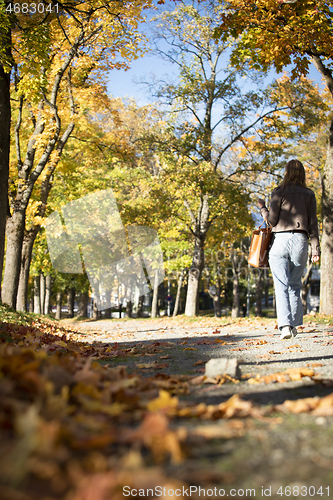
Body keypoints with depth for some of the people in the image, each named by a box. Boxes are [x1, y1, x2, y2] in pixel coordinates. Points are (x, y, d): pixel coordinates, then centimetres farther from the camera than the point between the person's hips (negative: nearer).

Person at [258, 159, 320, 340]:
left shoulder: (279, 192, 1)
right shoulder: (309, 194, 9)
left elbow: (272, 220, -2)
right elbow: (312, 224, 6)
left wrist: (262, 207, 16)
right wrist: (315, 249, 7)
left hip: (280, 240, -2)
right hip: (300, 240, 3)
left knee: (281, 286, -5)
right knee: (295, 285, 14)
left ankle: (285, 325, -17)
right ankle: (294, 324, 14)